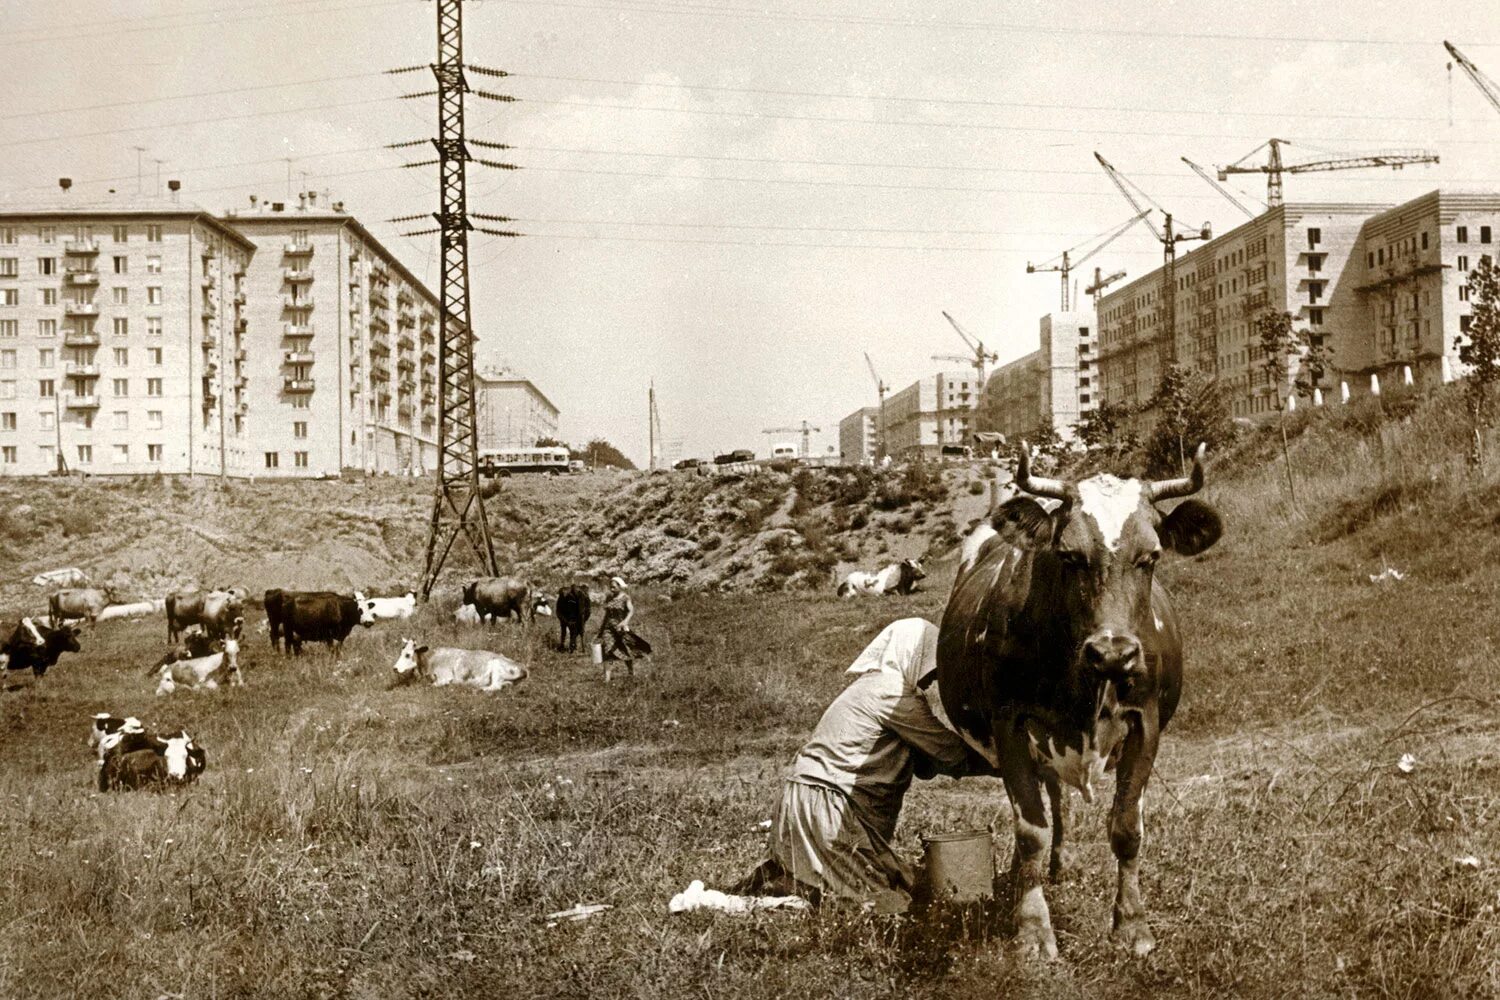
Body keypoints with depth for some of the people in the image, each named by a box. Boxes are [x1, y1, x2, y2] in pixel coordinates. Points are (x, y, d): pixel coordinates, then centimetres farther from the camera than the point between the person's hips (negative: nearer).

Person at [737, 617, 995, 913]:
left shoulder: (876, 686, 17)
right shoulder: (892, 693, -13)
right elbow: (953, 755, -11)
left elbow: (926, 764, 13)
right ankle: (771, 886, -9)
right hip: (823, 808, -10)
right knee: (893, 902, -13)